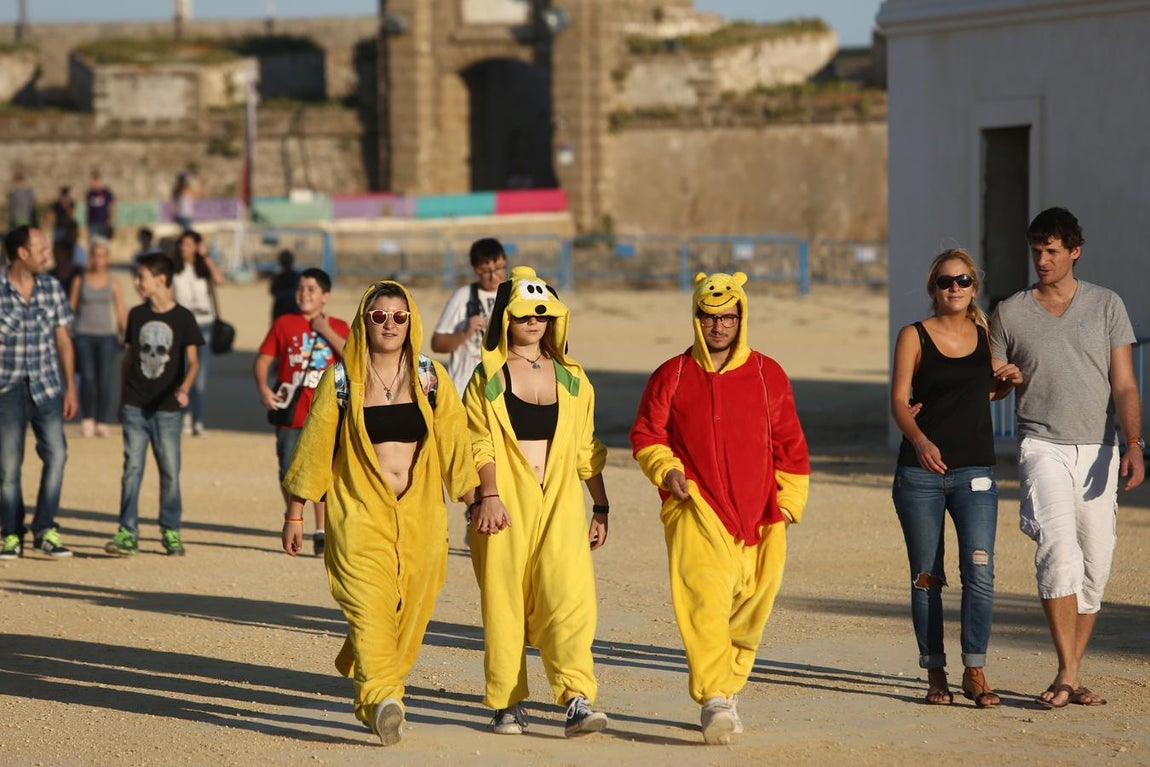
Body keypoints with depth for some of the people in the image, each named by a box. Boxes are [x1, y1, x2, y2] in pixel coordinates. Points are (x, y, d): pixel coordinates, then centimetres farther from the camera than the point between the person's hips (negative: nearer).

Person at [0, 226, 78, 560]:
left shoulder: (52, 289, 4)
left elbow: (63, 340, 10)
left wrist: (71, 387, 8)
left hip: (47, 387, 2)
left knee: (56, 454, -10)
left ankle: (45, 530, -1)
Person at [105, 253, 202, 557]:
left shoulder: (182, 318, -4)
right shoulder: (137, 315, 7)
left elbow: (193, 360, -7)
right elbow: (129, 356, 15)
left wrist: (184, 387, -26)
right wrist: (122, 396, 15)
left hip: (166, 408, -2)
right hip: (135, 406, 2)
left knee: (170, 471, 4)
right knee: (132, 467, -3)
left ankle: (171, 532, 15)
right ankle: (128, 532, -3)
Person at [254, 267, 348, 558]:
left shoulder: (338, 327, 6)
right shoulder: (284, 324, 5)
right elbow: (262, 360, 3)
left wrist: (326, 331, -13)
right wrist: (263, 387, -14)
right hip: (290, 413, 1)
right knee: (290, 472, 6)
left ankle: (321, 533, 5)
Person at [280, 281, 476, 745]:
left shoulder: (430, 378, 7)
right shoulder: (341, 379, 2)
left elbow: (455, 441, 4)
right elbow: (314, 446, 6)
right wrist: (295, 513, 8)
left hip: (420, 515, 3)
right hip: (360, 514, -3)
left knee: (412, 611, 4)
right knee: (370, 603, -19)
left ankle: (371, 697, 23)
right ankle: (382, 699, -30)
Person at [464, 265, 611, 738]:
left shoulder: (572, 378, 15)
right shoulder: (487, 376, 6)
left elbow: (585, 448, 18)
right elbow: (479, 442, -3)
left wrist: (600, 508, 16)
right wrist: (488, 495, -16)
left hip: (560, 504, 2)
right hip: (505, 504, -2)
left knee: (569, 596, -13)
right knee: (504, 602, -1)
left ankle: (577, 701, -19)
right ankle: (508, 704, 9)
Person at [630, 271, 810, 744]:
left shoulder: (768, 375, 9)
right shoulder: (672, 376, 7)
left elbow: (790, 444, 12)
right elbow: (645, 434, 11)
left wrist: (788, 504, 6)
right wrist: (666, 469, -8)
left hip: (757, 516, 3)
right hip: (696, 510, -2)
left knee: (749, 608, 6)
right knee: (704, 596, -19)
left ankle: (726, 693, 24)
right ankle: (714, 702, -26)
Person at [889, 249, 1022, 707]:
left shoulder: (987, 336, 10)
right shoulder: (914, 336, 1)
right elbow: (899, 399, -7)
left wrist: (1010, 381, 3)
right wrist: (919, 440, -26)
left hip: (975, 471, 2)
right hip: (921, 471, -1)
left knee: (979, 570, -12)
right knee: (926, 577, 2)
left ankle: (975, 672, -5)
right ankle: (935, 674, 11)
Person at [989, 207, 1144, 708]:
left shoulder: (1106, 305, 7)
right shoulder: (1009, 314, 6)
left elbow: (1124, 385, 2)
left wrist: (1133, 445, -10)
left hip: (1098, 451, 2)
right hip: (1043, 447, -2)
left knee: (1094, 567, 3)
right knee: (1059, 553, -20)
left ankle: (1071, 676, 13)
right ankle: (1067, 675, -20)